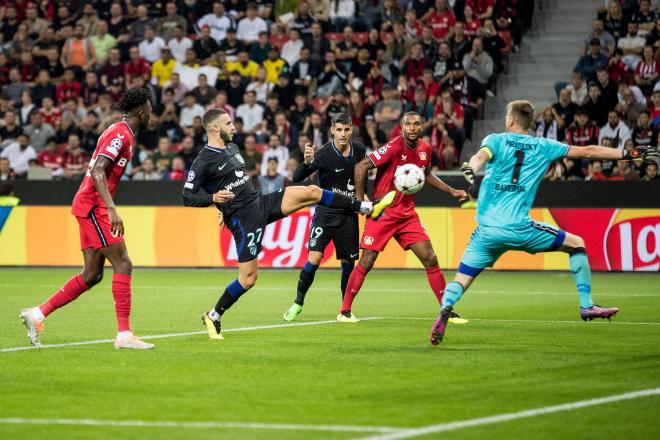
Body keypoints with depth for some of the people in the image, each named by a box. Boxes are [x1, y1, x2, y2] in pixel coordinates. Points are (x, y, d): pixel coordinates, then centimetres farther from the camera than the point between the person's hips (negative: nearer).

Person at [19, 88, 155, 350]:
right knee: (123, 264, -11)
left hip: (89, 207, 10)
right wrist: (112, 210, -31)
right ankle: (124, 334, -13)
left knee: (92, 274, 9)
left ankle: (37, 314, 12)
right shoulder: (121, 134, -13)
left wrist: (109, 210, 26)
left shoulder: (119, 132, 18)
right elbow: (98, 172, -24)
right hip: (93, 206, -10)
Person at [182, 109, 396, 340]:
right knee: (248, 277, -7)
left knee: (311, 192, -1)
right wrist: (213, 198, -30)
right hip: (243, 219, -8)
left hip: (261, 203, 8)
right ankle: (212, 317, 11)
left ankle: (369, 208, 7)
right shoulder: (203, 161, -13)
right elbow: (187, 197, -15)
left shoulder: (231, 147, 13)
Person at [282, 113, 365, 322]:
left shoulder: (359, 150, -1)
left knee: (348, 262, 5)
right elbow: (297, 178, -23)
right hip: (325, 212, -4)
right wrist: (306, 162, -40)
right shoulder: (323, 154, -16)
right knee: (314, 257, -15)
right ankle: (298, 303, 1)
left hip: (348, 215, 4)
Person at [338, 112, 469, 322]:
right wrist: (360, 199, -15)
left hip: (407, 214, 6)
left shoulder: (425, 149, 3)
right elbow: (361, 167, -16)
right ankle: (345, 311, 7)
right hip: (383, 213, -6)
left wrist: (451, 191, 19)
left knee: (430, 259, -1)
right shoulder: (394, 147, -17)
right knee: (366, 262, -5)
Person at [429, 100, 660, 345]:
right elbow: (587, 152, 16)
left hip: (486, 231, 1)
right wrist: (628, 154, 25)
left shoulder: (496, 140, 9)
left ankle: (444, 310, -24)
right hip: (519, 228, -1)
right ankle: (586, 306, 11)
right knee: (577, 244, 17)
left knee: (460, 281, 7)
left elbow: (481, 156, -15)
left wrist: (471, 171, -36)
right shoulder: (543, 147, 12)